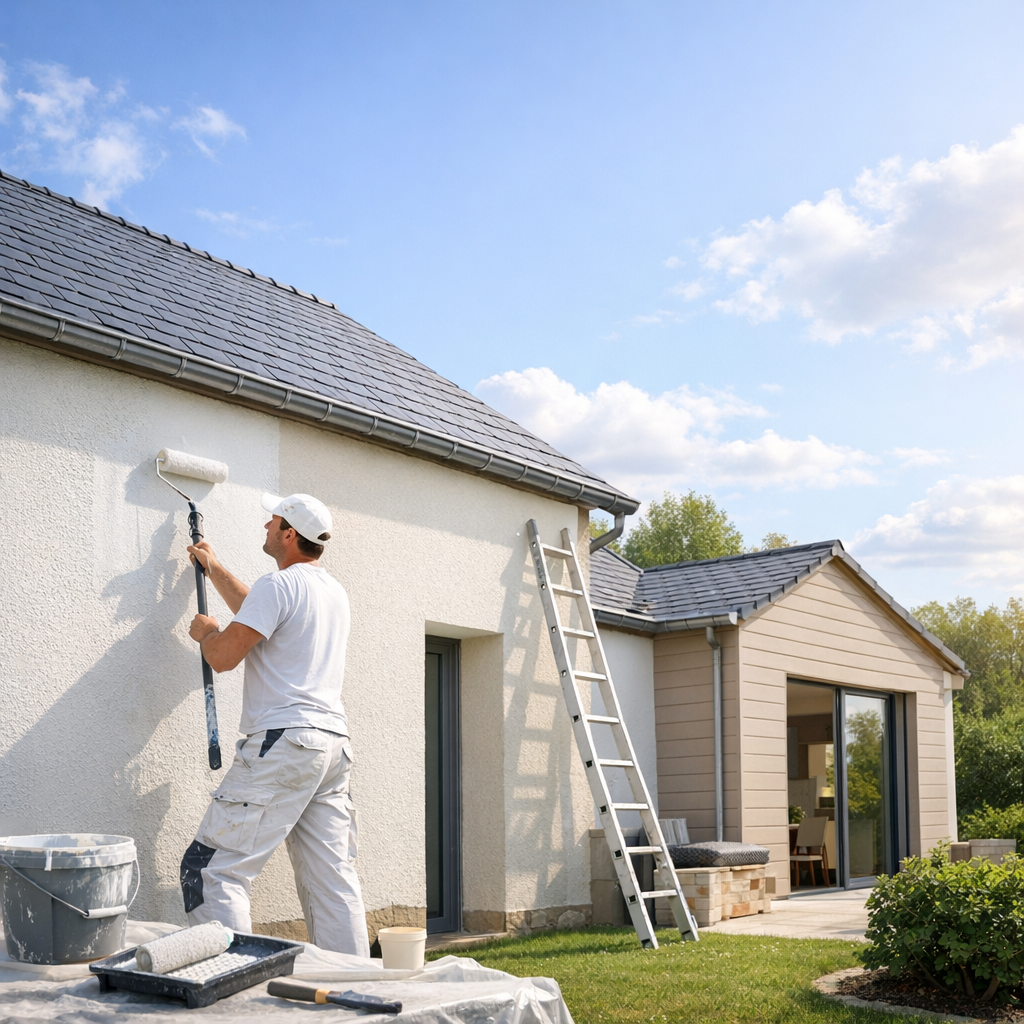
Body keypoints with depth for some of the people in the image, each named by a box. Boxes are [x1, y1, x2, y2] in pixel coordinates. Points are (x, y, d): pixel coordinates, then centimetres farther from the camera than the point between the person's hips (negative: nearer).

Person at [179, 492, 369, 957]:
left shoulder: (279, 584, -9)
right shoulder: (334, 591, 19)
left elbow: (223, 656, -11)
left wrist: (207, 631, 11)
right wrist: (214, 569, 44)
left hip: (283, 742, -9)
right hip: (334, 743, 9)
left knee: (214, 868, -6)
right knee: (333, 880, 9)